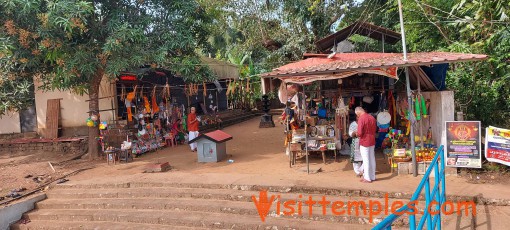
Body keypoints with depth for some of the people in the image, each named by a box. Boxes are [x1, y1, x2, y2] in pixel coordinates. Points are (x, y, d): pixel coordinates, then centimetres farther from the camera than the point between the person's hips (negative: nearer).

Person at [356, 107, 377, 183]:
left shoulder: (361, 119, -17)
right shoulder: (372, 118, 6)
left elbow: (360, 133, -21)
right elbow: (375, 129, 15)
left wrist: (357, 134, -1)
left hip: (364, 142, -7)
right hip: (372, 142, 7)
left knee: (366, 160, 0)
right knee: (372, 159, 13)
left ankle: (367, 178, 7)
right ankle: (372, 177, 22)